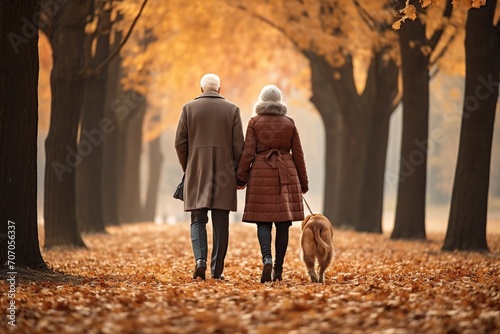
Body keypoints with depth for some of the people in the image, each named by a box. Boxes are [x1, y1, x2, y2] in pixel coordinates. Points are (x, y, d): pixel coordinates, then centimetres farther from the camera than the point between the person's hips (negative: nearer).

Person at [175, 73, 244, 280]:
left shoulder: (189, 108, 3)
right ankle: (217, 270, 3)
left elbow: (180, 142, 1)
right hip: (224, 171, 0)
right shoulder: (232, 110, 3)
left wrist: (187, 168, 14)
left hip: (196, 171, 0)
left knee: (198, 220, 7)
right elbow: (238, 145, 0)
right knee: (220, 222, 3)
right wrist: (238, 172, 10)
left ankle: (200, 260, -13)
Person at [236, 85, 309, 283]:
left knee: (263, 221, -1)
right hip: (285, 175, 1)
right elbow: (298, 154, 8)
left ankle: (267, 259, -23)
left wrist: (241, 178, 2)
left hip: (261, 174, -1)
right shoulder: (289, 123, 6)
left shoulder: (255, 122, 1)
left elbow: (248, 152, -4)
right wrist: (303, 182, 14)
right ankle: (279, 269, 6)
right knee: (283, 222, 5)